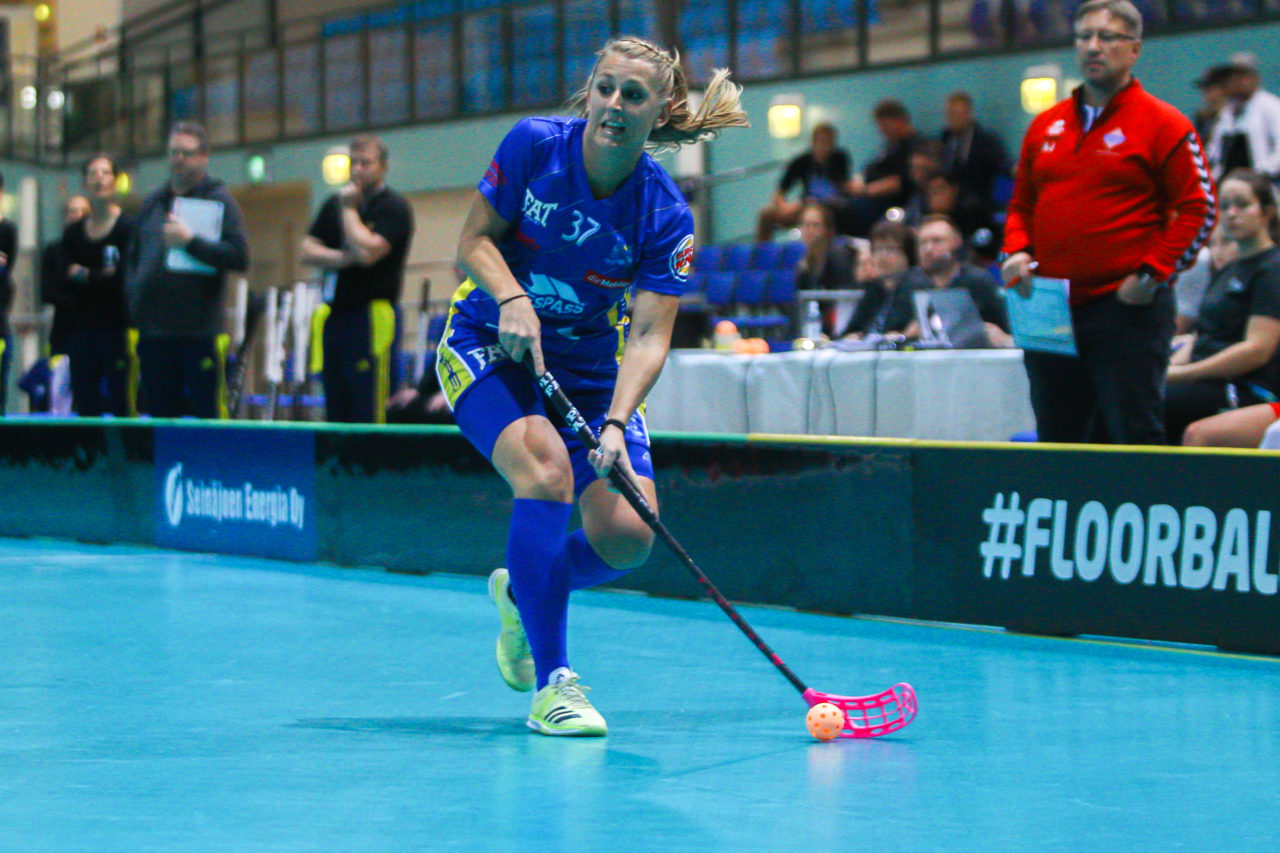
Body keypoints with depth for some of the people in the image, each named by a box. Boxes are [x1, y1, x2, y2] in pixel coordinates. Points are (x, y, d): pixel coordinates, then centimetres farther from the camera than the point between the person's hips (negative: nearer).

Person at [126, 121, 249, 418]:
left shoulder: (219, 201, 2)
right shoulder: (152, 203, 18)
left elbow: (239, 257, -10)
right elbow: (132, 257, 26)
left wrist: (190, 241, -14)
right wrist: (133, 294, 8)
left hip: (200, 332, -5)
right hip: (153, 332, 5)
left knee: (208, 415, -7)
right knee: (159, 413, 8)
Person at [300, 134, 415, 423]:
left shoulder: (394, 207, -3)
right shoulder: (334, 205, 18)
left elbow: (367, 251, -17)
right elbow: (307, 250, 10)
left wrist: (349, 209, -5)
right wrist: (342, 258, -8)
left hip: (372, 315, -7)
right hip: (335, 314, 7)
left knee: (370, 414, -12)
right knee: (335, 413, 7)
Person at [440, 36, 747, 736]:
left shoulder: (666, 217, -17)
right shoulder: (533, 145, -16)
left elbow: (649, 335, -21)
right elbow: (473, 242, -8)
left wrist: (616, 425, -36)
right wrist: (512, 299, -28)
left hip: (591, 367, 2)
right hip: (487, 345, -2)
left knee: (626, 536, -12)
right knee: (546, 469, -29)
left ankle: (521, 593, 23)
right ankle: (551, 684, -22)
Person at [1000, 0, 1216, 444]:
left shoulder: (1164, 125, -3)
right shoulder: (1045, 125, 15)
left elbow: (1198, 208, -6)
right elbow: (1022, 203, 23)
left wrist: (1152, 273, -12)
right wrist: (1017, 251, 4)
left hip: (1126, 308, -6)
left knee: (1134, 439, -7)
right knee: (1056, 443, 10)